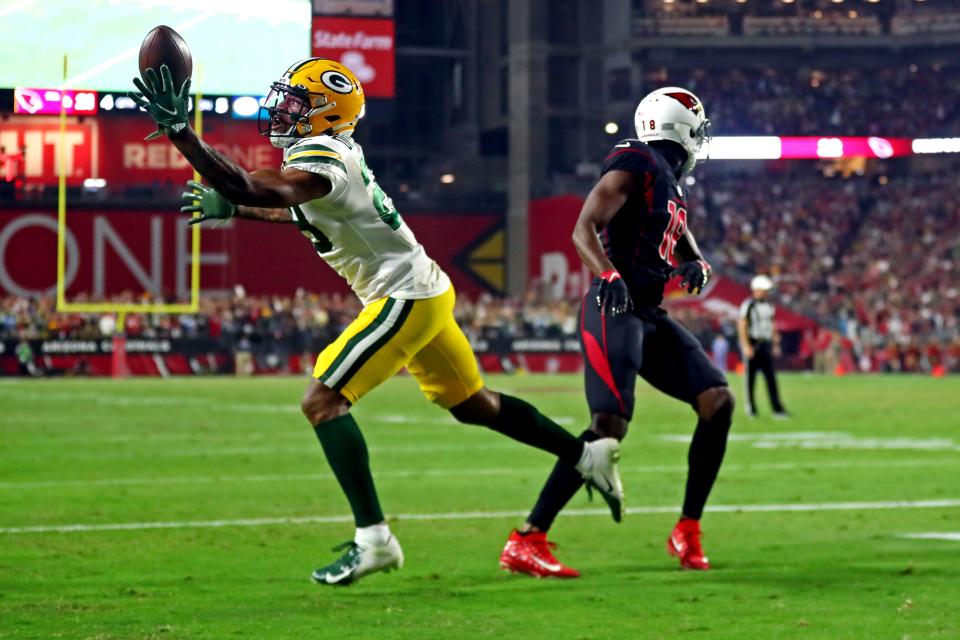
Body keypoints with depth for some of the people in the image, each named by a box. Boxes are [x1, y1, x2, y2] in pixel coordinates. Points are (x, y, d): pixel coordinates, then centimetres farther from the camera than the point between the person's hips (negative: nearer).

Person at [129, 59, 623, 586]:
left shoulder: (320, 157, -20)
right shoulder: (334, 153, 9)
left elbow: (252, 191, -35)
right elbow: (300, 215, 29)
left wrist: (176, 128, -36)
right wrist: (229, 209, 24)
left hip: (405, 298, -10)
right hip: (426, 292, 10)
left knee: (322, 401, -14)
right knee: (471, 403, 25)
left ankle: (374, 538, -16)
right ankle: (588, 454, 37)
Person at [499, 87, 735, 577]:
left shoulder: (671, 185, 20)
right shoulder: (636, 165, -8)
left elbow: (687, 249, 29)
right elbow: (583, 230, -18)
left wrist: (697, 267, 5)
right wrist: (609, 277, -35)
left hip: (649, 315, 10)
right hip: (614, 311, -10)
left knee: (717, 402, 3)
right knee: (609, 427, -20)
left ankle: (687, 531, 9)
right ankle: (525, 542, -19)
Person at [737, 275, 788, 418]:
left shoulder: (769, 306, 11)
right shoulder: (748, 305, -10)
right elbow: (742, 326, -13)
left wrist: (775, 344, 15)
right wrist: (746, 346, -18)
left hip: (765, 345, 6)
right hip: (752, 345, -6)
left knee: (771, 378, -1)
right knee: (750, 378, 2)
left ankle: (777, 408, -6)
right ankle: (750, 408, 11)